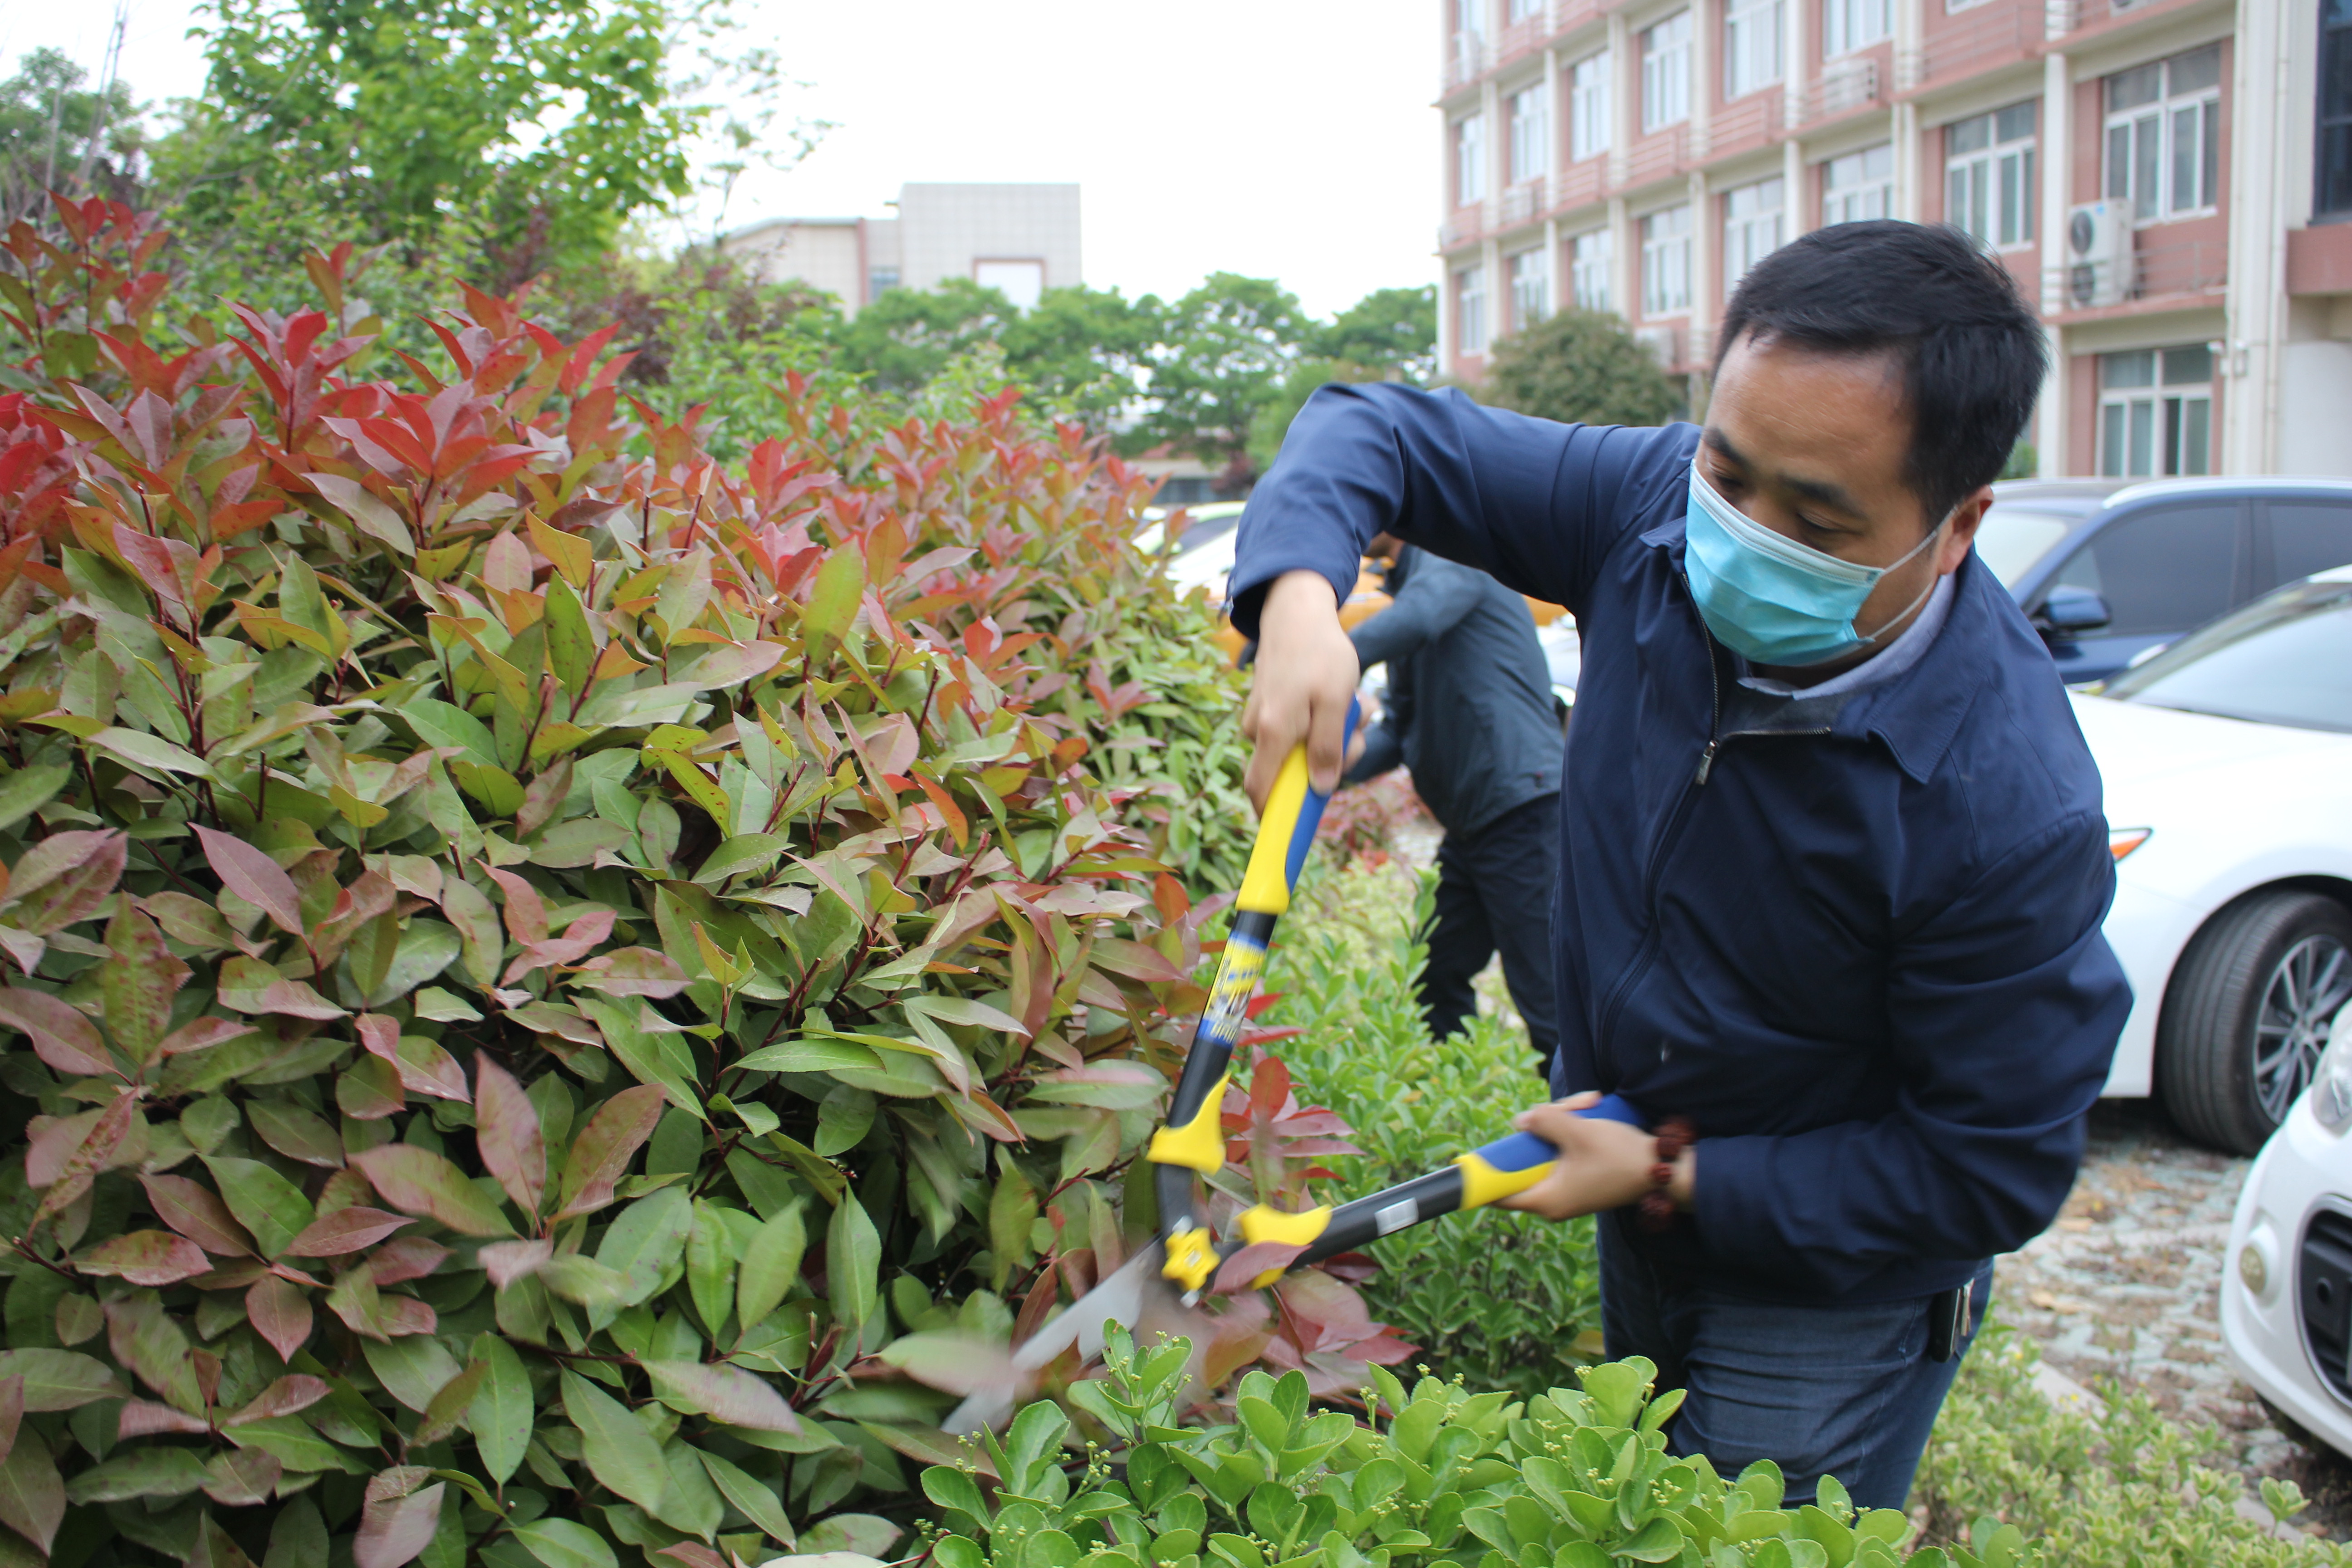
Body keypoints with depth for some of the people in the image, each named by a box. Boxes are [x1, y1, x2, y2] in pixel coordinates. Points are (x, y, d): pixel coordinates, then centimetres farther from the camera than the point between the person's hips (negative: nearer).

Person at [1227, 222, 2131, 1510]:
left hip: (1827, 1299, -6)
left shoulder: (2010, 805, -34)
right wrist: (1299, 599, -29)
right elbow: (1382, 432, -9)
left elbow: (1989, 1173, -23)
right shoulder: (1659, 510, -20)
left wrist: (1678, 1179, -22)